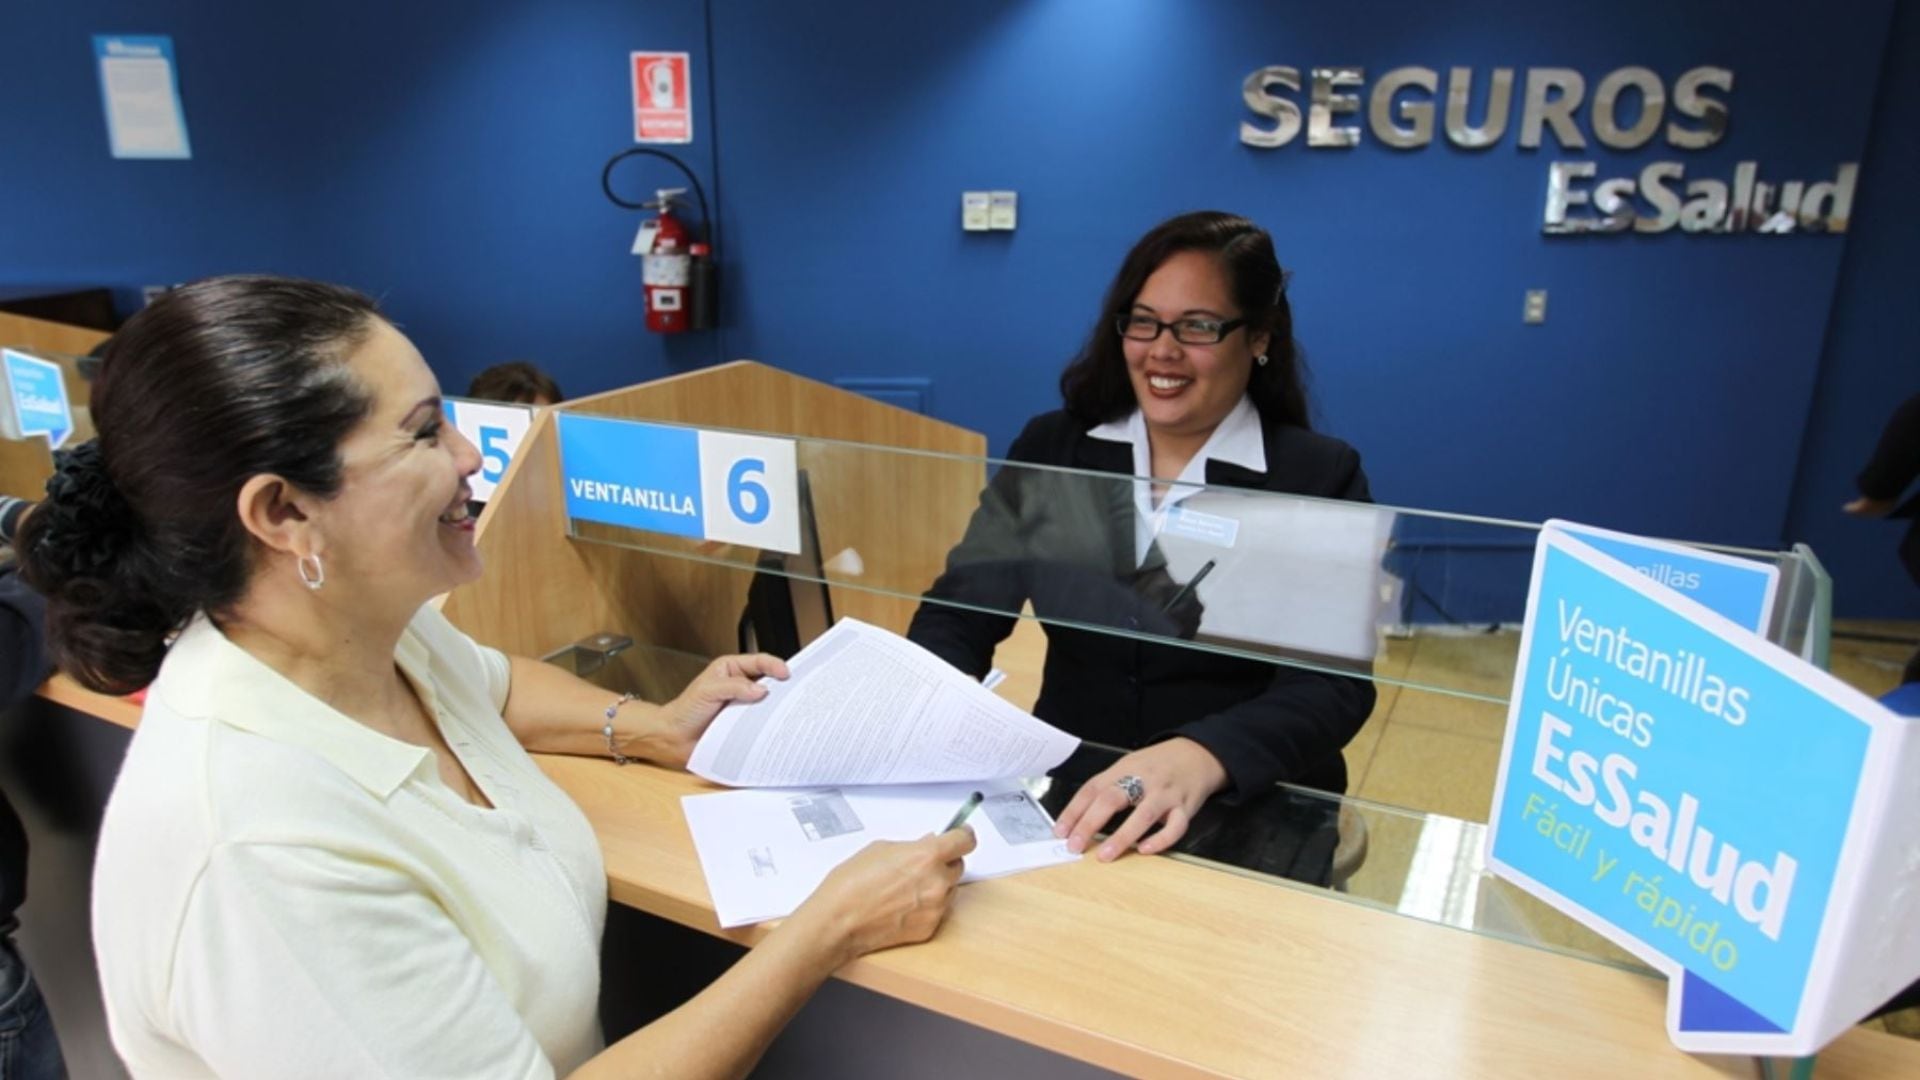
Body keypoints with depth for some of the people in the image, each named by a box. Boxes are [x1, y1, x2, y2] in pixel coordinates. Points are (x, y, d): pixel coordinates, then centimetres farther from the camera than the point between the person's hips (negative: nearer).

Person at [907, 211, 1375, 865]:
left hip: (1250, 810, -2)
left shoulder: (1320, 477, -3)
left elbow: (1334, 684, -13)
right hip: (1065, 793, 3)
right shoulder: (1049, 449, 5)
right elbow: (959, 612, 1)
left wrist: (1202, 756, -33)